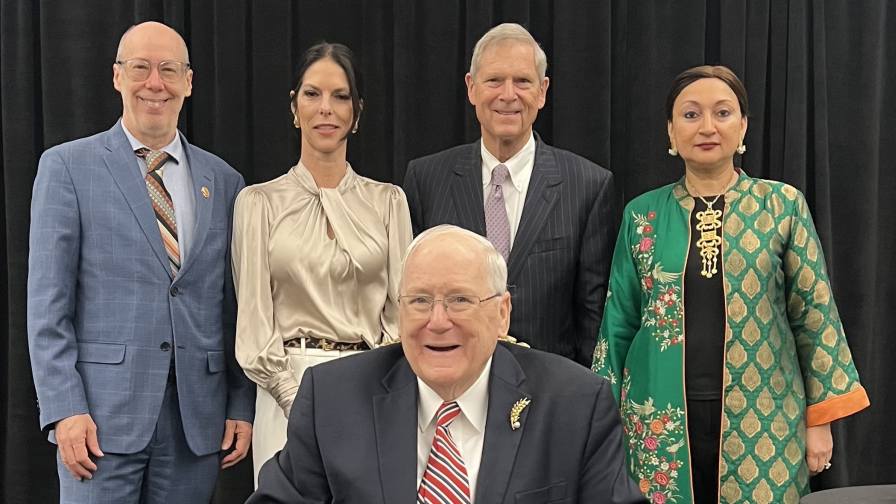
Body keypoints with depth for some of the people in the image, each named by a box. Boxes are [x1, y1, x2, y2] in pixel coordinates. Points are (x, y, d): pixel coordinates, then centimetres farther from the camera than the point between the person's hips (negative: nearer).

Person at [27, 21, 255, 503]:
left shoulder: (223, 181, 10)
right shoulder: (67, 167, 1)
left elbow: (234, 306, 10)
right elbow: (47, 303, -3)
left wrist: (241, 406, 5)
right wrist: (64, 409, -11)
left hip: (198, 417, 3)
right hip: (103, 410, -3)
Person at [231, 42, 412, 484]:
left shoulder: (387, 201, 6)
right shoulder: (259, 202, 2)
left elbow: (400, 310, 3)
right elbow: (255, 320, -2)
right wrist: (300, 401, -11)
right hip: (288, 389, -1)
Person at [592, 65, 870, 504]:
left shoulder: (783, 205, -1)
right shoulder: (642, 214, 3)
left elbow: (814, 314, 1)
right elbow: (619, 323, 7)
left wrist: (820, 419, -1)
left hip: (761, 424, -1)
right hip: (661, 423, 1)